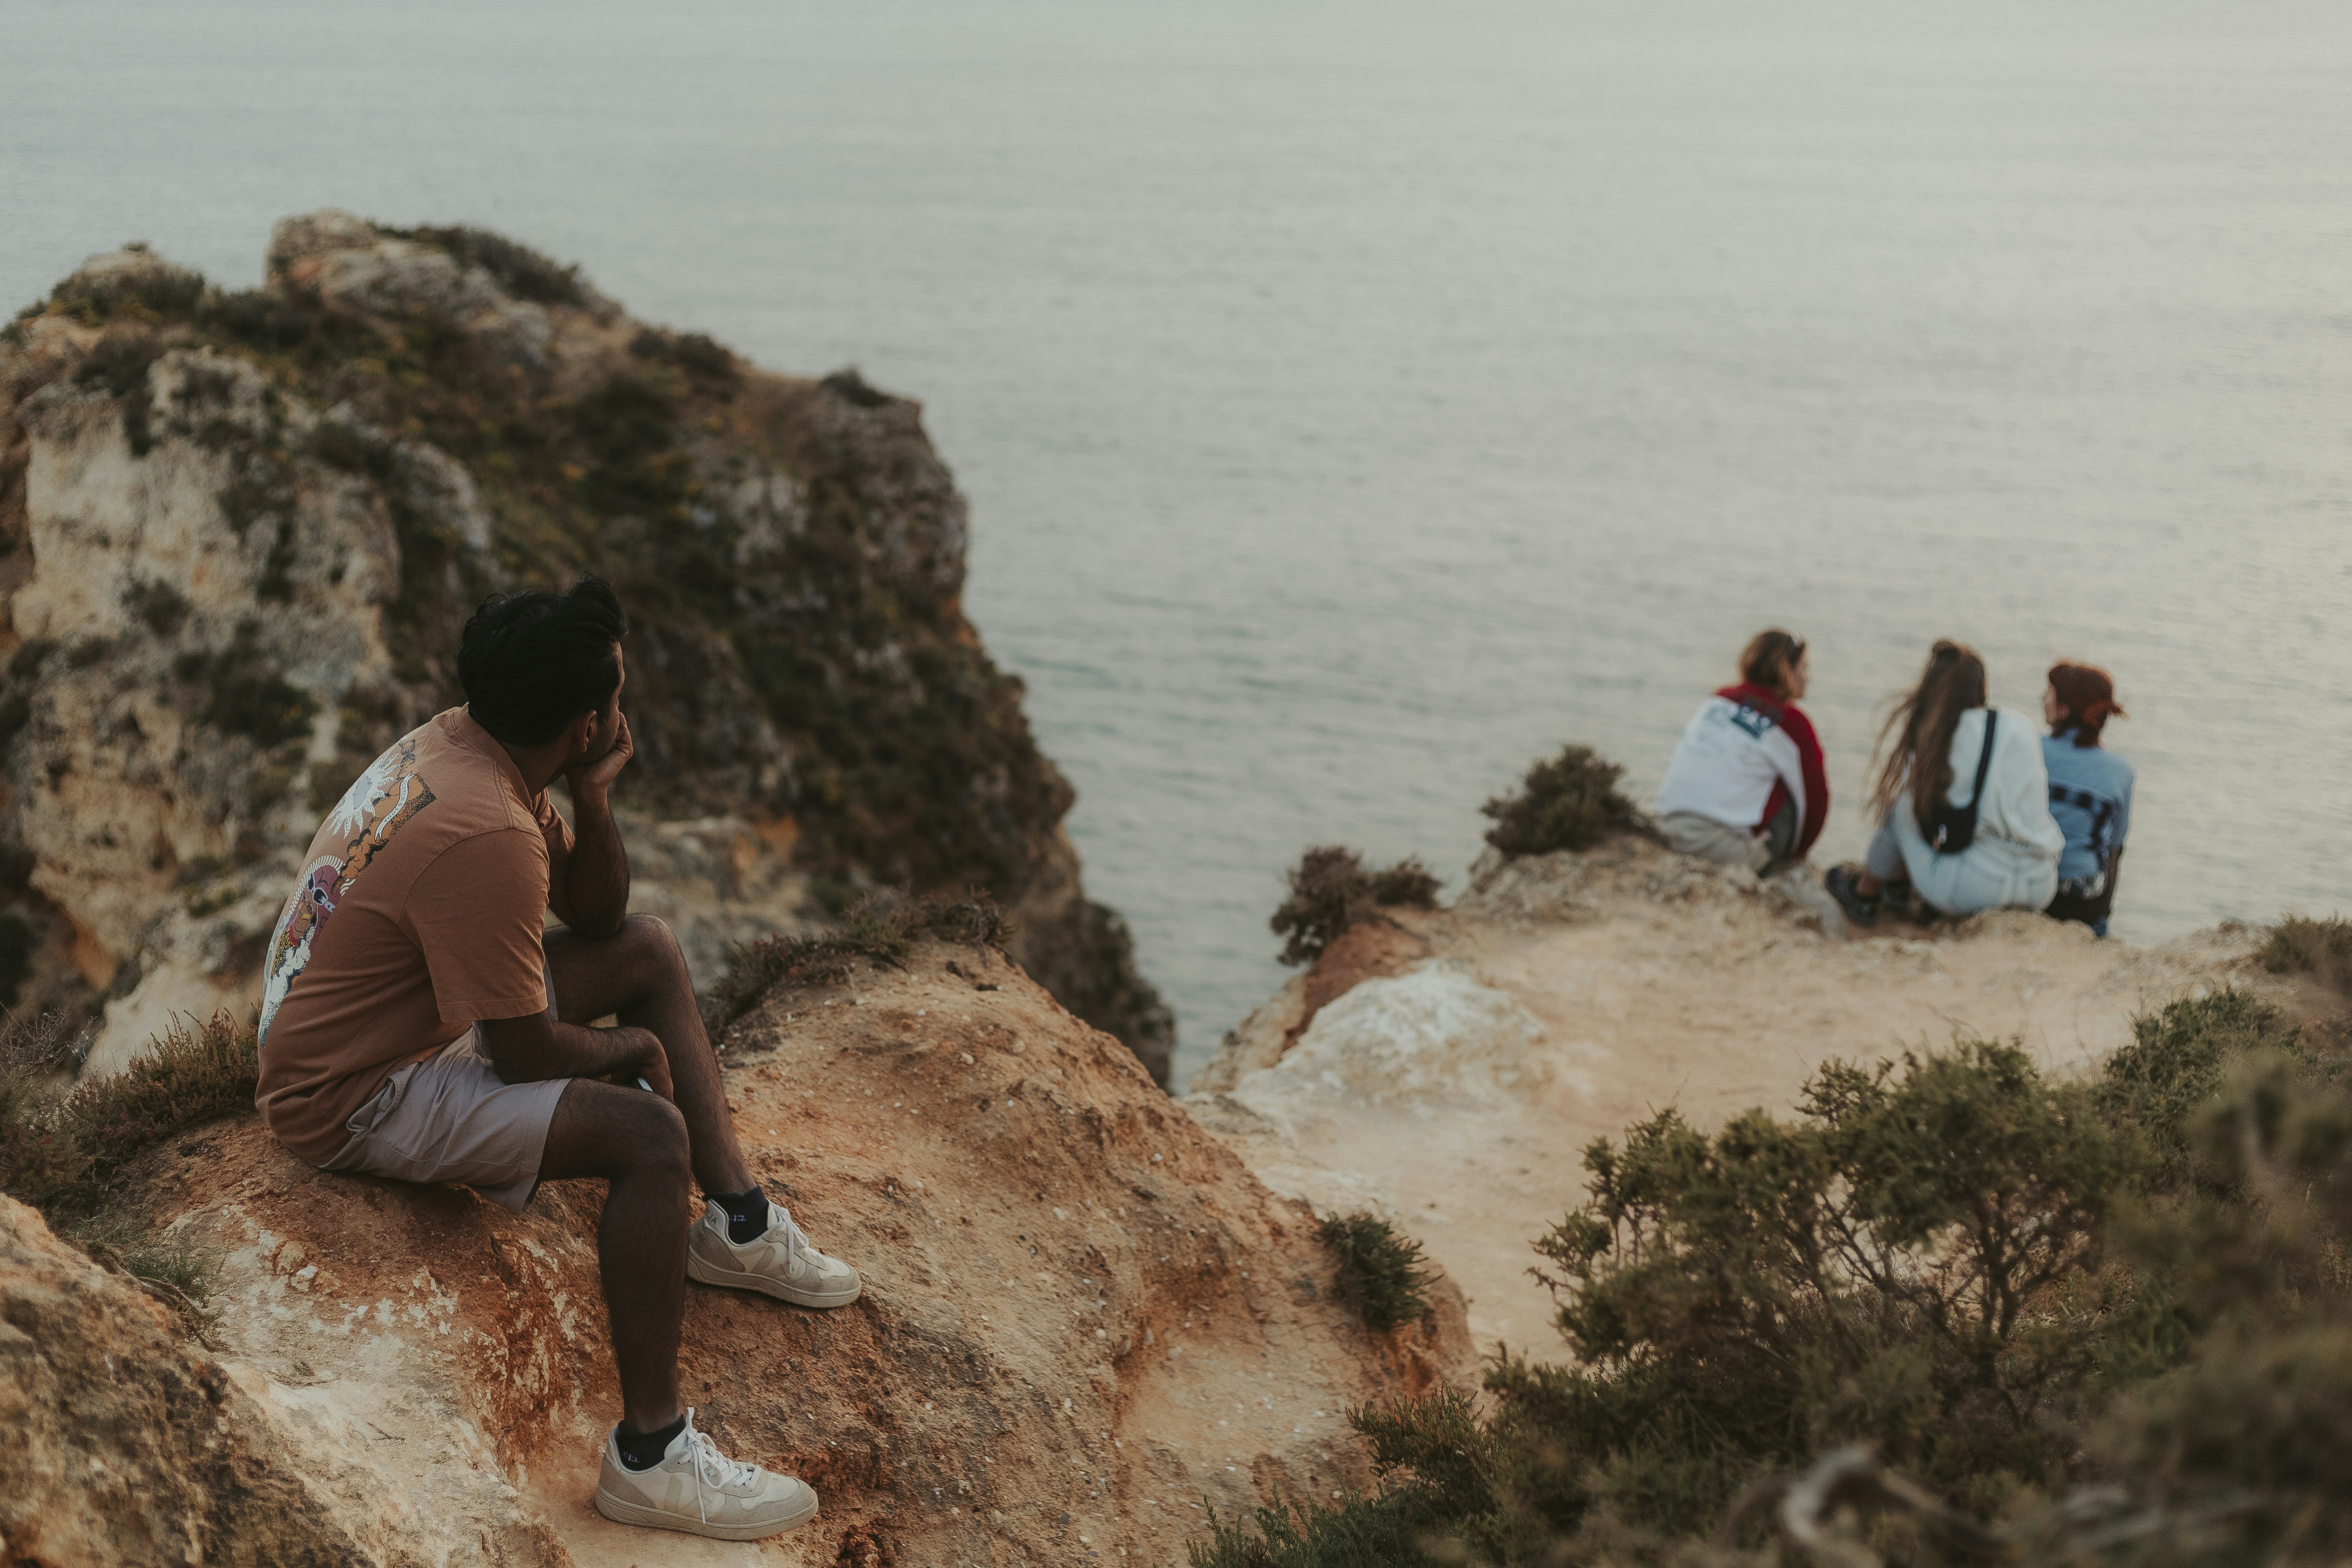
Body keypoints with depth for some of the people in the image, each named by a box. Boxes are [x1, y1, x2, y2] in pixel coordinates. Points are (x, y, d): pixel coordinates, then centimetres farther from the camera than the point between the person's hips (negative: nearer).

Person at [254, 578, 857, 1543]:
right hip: (350, 1101, -11)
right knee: (651, 1133, -26)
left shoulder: (454, 743, 0)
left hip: (392, 1019, 11)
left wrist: (591, 801, -9)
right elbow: (527, 1057, -24)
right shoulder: (486, 836, -31)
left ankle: (736, 1227, 18)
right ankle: (650, 1457, -19)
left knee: (648, 951, 15)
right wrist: (628, 1048, -3)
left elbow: (596, 913, 10)